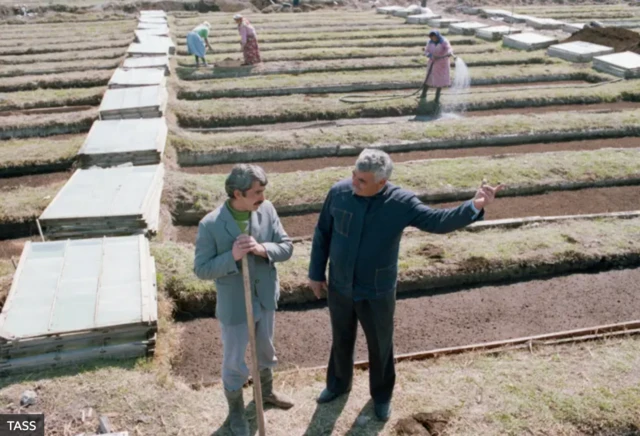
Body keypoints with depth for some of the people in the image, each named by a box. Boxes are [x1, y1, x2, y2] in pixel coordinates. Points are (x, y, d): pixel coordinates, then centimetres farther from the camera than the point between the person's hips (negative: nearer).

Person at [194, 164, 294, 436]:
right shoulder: (210, 225, -24)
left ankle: (265, 391, 56)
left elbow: (286, 247, -8)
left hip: (266, 299, 4)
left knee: (265, 350, 27)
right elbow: (202, 269, -17)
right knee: (235, 363, 14)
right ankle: (236, 410, 42)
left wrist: (262, 249, -27)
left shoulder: (267, 210, -12)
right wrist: (232, 256, -32)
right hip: (234, 306, -4)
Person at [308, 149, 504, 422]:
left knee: (380, 346, 18)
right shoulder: (339, 192, -14)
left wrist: (474, 207, -42)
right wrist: (316, 273, 3)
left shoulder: (401, 203, -20)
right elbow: (322, 234, -3)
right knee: (341, 340, 23)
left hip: (377, 293, -1)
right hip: (339, 287, 2)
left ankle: (381, 395, 44)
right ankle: (338, 384, 51)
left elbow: (438, 221, -24)